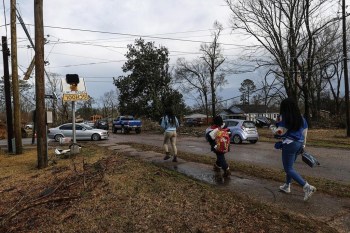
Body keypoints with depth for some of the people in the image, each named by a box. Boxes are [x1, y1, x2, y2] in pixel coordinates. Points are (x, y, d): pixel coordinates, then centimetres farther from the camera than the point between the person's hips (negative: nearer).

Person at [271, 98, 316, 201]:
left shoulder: (283, 117, -14)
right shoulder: (301, 117, 8)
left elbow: (279, 132, -15)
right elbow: (305, 131, 13)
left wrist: (272, 127, 5)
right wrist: (303, 145, 21)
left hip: (289, 144, -8)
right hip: (299, 144, 8)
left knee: (289, 169, -2)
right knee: (289, 166, 22)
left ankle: (307, 187, -13)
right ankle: (287, 186, 31)